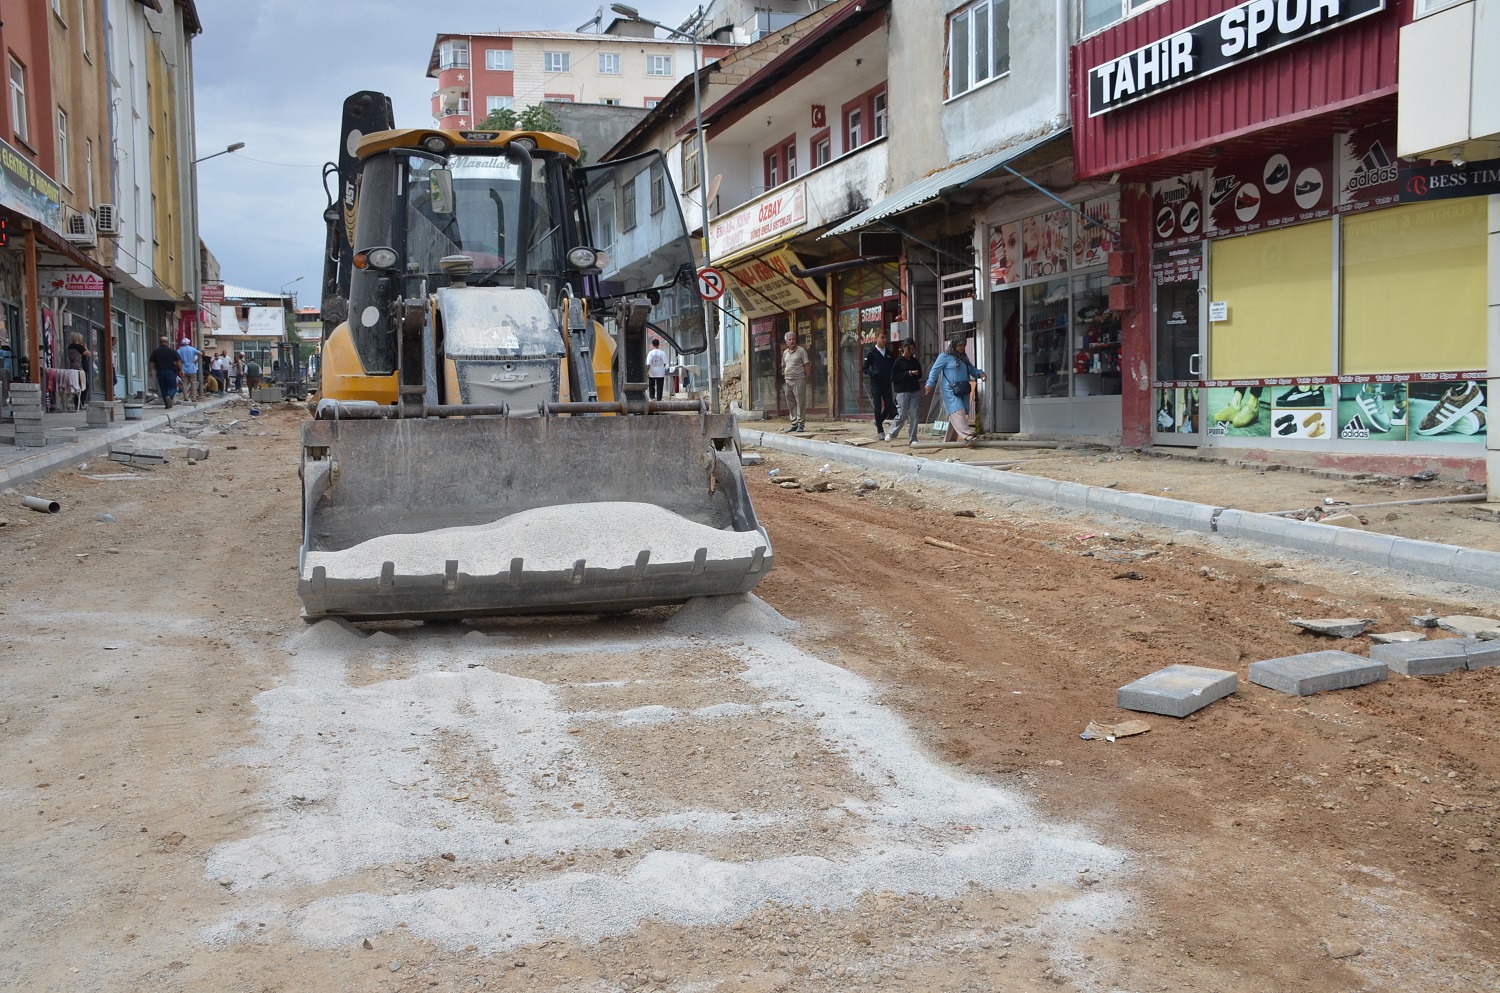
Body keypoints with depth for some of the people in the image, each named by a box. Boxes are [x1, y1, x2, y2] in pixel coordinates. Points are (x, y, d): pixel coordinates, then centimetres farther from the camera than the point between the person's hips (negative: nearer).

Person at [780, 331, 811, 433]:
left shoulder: (801, 351, -3)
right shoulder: (785, 353, 15)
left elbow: (807, 365, -5)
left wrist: (806, 378, -8)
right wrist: (784, 378, 13)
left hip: (798, 380, -6)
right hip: (788, 380, 6)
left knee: (800, 401, -6)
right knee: (790, 403, 8)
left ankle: (801, 424, -4)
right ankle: (794, 423, 14)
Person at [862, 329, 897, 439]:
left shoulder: (890, 354, 10)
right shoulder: (871, 353, -2)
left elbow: (894, 368, 16)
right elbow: (865, 368, -2)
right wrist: (873, 374, -21)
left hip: (887, 384, 4)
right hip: (876, 384, -4)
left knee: (889, 406, 2)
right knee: (878, 407, -1)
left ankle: (878, 422, 28)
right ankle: (880, 431, 8)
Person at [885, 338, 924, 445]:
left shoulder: (915, 361, 11)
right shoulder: (898, 361, -3)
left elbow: (920, 375, 20)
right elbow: (893, 377, -7)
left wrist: (916, 374, -4)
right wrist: (908, 374, -14)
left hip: (915, 391, 5)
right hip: (903, 392, -4)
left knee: (915, 415, 0)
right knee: (902, 415, -6)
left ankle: (912, 439, 7)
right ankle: (892, 434, 16)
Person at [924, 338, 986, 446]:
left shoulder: (964, 357, 21)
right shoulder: (945, 356, -1)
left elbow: (972, 369, 27)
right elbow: (935, 370, -2)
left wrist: (980, 373, 7)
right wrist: (930, 384, -10)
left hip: (963, 391, 8)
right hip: (951, 391, -7)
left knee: (954, 416, 6)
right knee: (957, 412, -19)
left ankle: (949, 440, 12)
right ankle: (967, 436, -35)